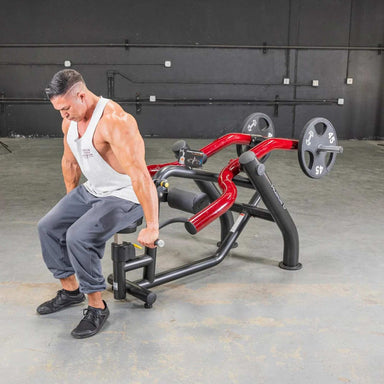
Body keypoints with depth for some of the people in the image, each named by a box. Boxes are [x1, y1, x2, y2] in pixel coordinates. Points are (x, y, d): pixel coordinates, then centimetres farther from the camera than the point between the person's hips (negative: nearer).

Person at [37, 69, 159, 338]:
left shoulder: (115, 122, -31)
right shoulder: (70, 121, -1)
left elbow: (140, 175, -36)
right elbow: (70, 162, 16)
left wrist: (152, 228, -37)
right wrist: (71, 204, 24)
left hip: (124, 197, -9)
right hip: (91, 190, 9)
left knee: (78, 237, -26)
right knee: (48, 227, 6)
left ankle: (97, 307, -6)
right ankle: (71, 290, 23)